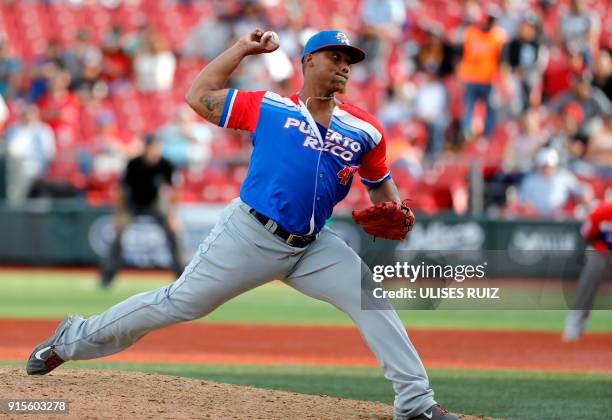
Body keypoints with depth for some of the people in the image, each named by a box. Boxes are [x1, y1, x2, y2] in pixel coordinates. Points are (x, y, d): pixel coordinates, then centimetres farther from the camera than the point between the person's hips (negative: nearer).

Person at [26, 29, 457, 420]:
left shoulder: (364, 130, 8)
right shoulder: (269, 107, 1)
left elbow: (380, 181, 20)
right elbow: (199, 95, 7)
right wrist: (242, 48, 10)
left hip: (312, 247, 4)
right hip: (249, 237, -4)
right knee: (179, 303, 0)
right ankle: (73, 339, 15)